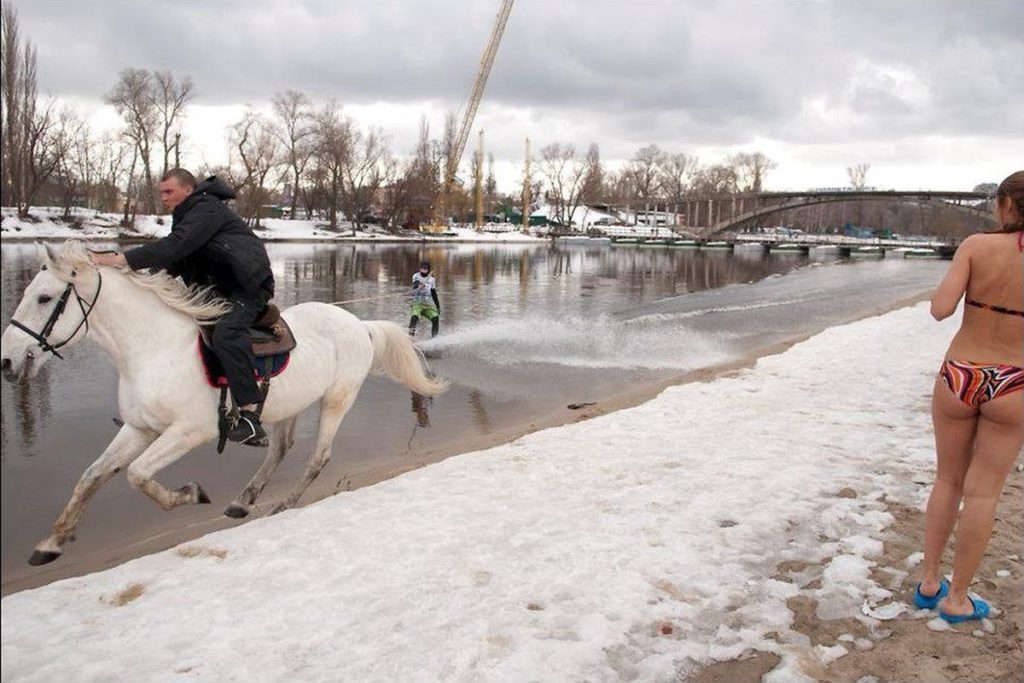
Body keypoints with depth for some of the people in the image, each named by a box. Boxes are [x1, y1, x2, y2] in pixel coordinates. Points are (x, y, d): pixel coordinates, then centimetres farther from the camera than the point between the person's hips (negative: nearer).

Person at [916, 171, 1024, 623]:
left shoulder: (976, 246, -11)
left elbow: (940, 309, -18)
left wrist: (947, 282, 1)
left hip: (959, 377, 1)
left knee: (948, 481, 18)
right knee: (983, 492, 10)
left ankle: (929, 582, 26)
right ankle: (956, 599, 19)